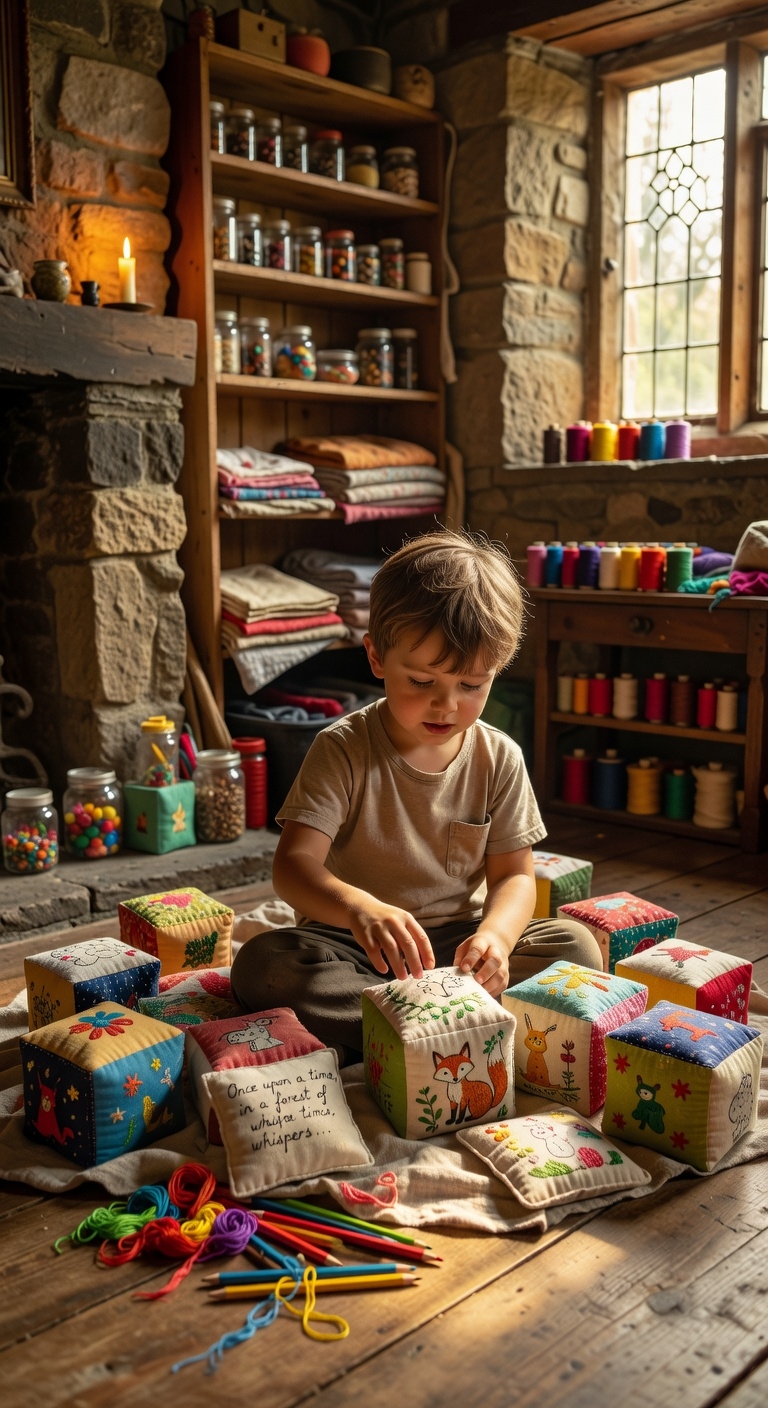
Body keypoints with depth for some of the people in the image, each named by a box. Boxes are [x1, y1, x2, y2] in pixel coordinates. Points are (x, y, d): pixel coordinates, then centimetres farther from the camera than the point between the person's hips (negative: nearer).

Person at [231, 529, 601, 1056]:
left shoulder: (498, 759, -3)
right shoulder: (344, 750, -12)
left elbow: (514, 874, -1)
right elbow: (294, 864, -22)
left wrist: (495, 936, -25)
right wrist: (358, 909, -44)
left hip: (457, 943, 3)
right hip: (352, 948, -2)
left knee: (576, 946, -19)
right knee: (261, 965, -29)